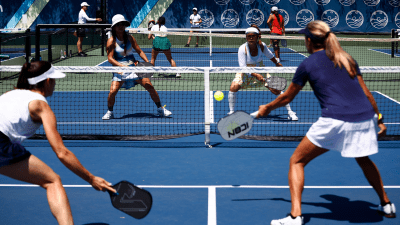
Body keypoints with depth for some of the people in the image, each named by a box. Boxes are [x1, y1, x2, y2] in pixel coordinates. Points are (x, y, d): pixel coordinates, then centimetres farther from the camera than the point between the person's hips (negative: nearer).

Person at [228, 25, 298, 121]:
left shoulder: (262, 45, -15)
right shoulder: (242, 49, -24)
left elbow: (269, 55, 9)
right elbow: (243, 67, -28)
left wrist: (277, 63, 25)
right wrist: (255, 75, -41)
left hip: (260, 72, 2)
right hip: (246, 73, -2)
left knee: (276, 89, -11)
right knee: (233, 87, -26)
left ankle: (290, 112, 5)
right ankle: (231, 112, -6)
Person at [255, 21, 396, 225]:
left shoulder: (307, 64, 7)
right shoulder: (347, 59, 18)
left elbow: (287, 97, 17)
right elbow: (366, 93, 16)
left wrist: (267, 108, 33)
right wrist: (379, 119, 24)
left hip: (335, 122, -5)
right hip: (365, 119, 6)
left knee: (296, 162, 9)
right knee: (363, 160, 34)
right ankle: (386, 205, 44)